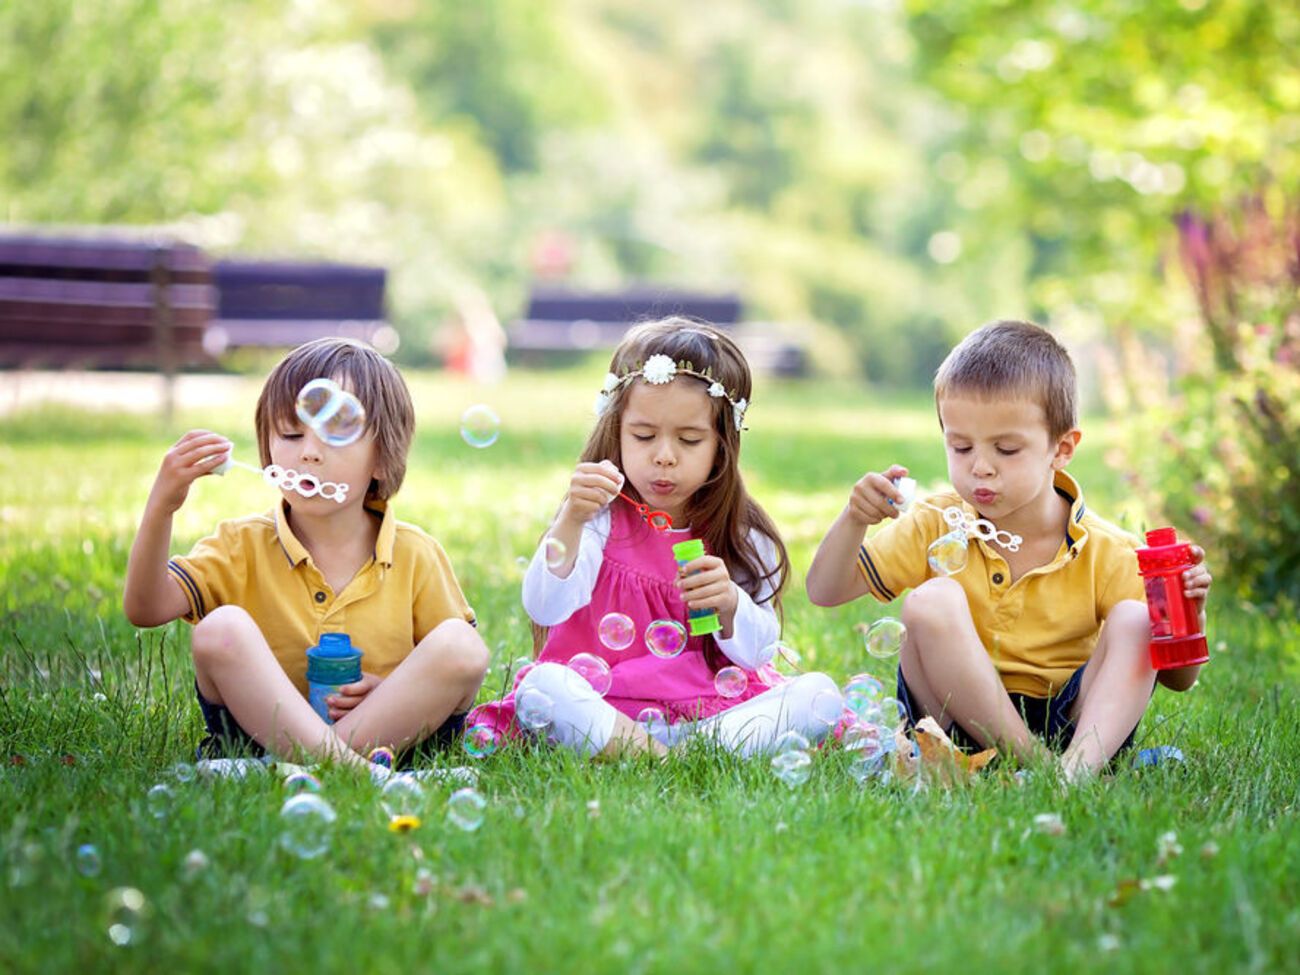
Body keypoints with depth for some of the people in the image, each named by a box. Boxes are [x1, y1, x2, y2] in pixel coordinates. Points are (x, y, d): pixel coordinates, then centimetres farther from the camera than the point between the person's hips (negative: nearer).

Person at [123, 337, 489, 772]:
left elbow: (461, 666, 7)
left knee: (460, 643, -23)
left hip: (388, 734, 1)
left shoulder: (416, 556, 2)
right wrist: (161, 506, -27)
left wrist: (394, 692, -15)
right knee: (221, 627, -25)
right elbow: (145, 609, -12)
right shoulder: (243, 545, 1)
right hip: (260, 732, 0)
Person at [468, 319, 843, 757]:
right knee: (543, 686, -32)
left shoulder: (741, 536, 7)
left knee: (820, 695, -18)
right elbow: (545, 609, -16)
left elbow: (757, 655, 4)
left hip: (712, 705, 3)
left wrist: (730, 605, -17)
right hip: (604, 701, -3)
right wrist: (571, 521, -31)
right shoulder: (601, 519, 0)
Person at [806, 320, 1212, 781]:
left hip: (1069, 721, 0)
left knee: (1136, 621, -22)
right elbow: (825, 591, 4)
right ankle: (1034, 763, -30)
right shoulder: (936, 527, 3)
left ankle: (1079, 765, -41)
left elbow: (1177, 678, 0)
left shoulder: (1107, 553, -2)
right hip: (959, 721, 0)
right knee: (932, 600, -25)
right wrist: (854, 520, -15)